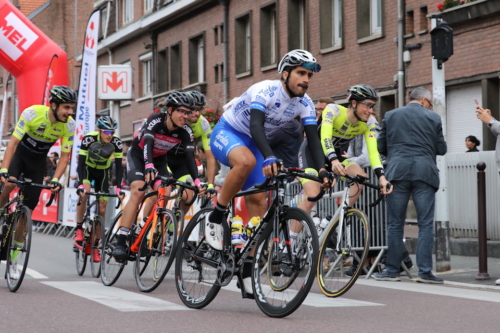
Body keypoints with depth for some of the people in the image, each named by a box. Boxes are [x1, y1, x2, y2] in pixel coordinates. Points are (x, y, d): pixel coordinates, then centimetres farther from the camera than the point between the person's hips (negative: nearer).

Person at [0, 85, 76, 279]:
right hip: (20, 153, -2)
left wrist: (55, 180, -30)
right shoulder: (32, 113, -29)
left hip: (38, 162, 2)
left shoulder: (69, 126, -21)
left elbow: (64, 157, -14)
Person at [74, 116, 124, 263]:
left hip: (102, 172, 2)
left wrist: (118, 187, -32)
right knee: (84, 193, -32)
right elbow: (81, 163, -30)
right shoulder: (89, 139, -30)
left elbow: (119, 167, -21)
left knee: (102, 209, -3)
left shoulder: (116, 143, -25)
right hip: (87, 169, -2)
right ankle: (79, 228, -13)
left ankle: (96, 245, 7)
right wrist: (81, 184, -42)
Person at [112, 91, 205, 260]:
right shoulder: (155, 121, -31)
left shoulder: (185, 131, -19)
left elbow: (190, 157, -25)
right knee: (138, 191, -26)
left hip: (159, 160, 5)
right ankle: (120, 243, -31)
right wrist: (148, 166, -62)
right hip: (138, 156, -5)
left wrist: (197, 181, -40)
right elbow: (147, 144, -44)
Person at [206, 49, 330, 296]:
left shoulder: (304, 104, -9)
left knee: (259, 203, -3)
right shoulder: (265, 91, -29)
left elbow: (313, 139, -14)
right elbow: (256, 125, -42)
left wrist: (322, 169, -31)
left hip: (250, 143, 7)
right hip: (226, 134, -7)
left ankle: (247, 272, 3)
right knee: (247, 161, -41)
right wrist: (269, 158, -58)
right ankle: (216, 218, -21)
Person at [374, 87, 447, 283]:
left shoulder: (390, 116, 10)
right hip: (424, 173, -1)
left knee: (395, 224, 6)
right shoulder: (433, 118, 6)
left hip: (397, 172, 1)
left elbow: (381, 147, 11)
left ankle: (392, 271, 7)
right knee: (426, 224, 1)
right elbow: (441, 149, 7)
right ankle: (425, 272, -3)